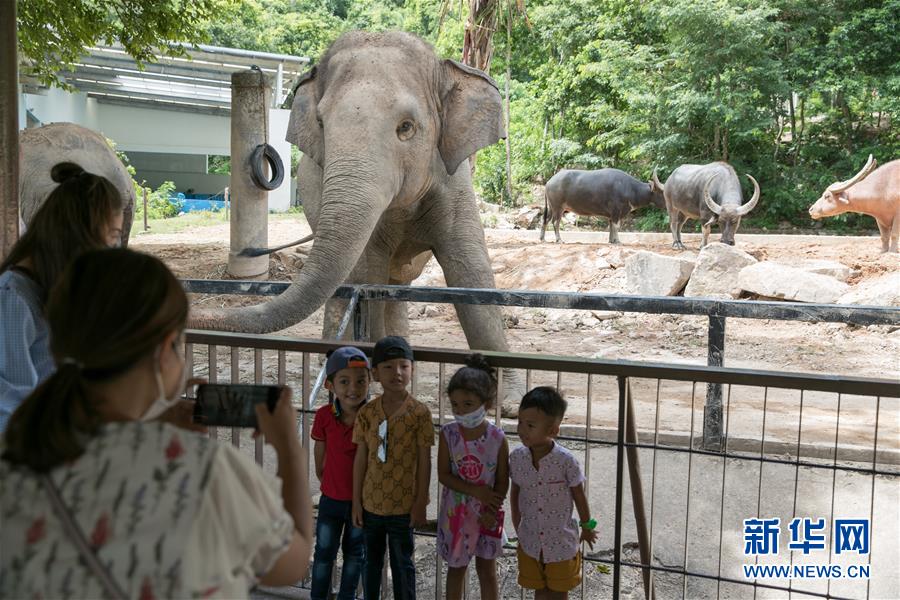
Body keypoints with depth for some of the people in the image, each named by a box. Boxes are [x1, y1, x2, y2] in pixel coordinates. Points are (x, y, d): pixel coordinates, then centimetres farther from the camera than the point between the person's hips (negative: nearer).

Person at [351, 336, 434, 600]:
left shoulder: (419, 413, -12)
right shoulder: (367, 413, -4)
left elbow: (424, 461, -8)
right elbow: (361, 458, 1)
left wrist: (421, 503, -7)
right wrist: (356, 501, 2)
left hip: (403, 505, -3)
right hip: (371, 502, 3)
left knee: (402, 562, 12)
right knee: (372, 560, 19)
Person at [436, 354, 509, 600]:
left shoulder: (497, 438, -15)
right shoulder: (448, 434, -13)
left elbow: (503, 481, -9)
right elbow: (444, 475, -12)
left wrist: (491, 511, -19)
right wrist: (476, 491, -22)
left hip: (487, 514, -1)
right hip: (456, 512, 1)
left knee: (487, 570, 12)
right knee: (456, 568, 17)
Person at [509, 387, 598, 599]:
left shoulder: (566, 461, -24)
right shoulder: (516, 457, -14)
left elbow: (579, 496, -8)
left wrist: (587, 528, 5)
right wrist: (517, 528, 10)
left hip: (562, 542, -3)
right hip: (530, 541, 3)